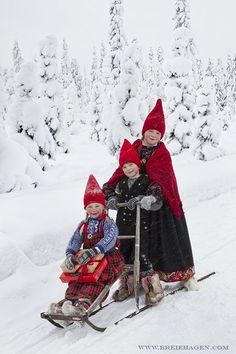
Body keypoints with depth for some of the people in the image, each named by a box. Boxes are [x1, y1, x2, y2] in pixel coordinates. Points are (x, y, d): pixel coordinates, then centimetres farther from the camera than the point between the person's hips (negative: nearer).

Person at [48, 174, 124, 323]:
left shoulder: (108, 222, -4)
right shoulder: (83, 225, 16)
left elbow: (110, 239, -22)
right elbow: (75, 241, 4)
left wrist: (93, 251, -38)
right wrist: (70, 254, -19)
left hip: (108, 256, -6)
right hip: (87, 259, 7)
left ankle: (84, 302, -46)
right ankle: (69, 300, -23)